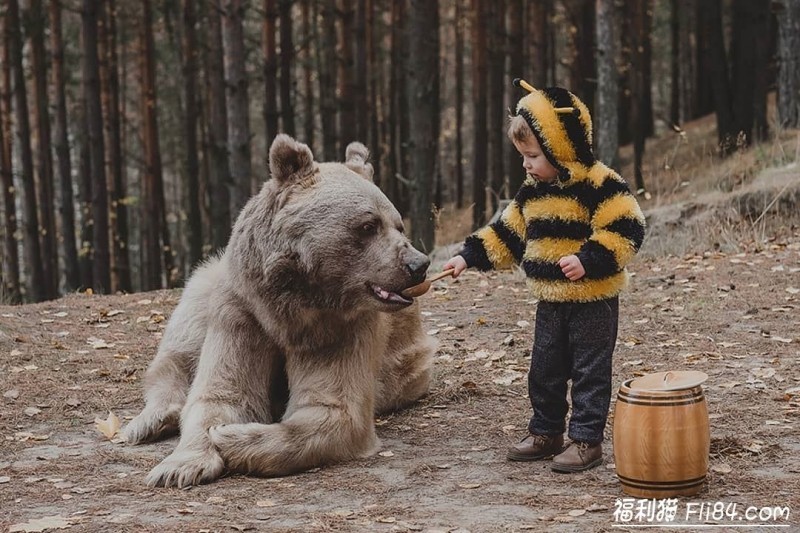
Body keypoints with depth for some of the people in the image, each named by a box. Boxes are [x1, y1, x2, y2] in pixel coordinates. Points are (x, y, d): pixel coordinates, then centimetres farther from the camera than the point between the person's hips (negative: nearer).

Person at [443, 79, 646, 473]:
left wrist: (589, 260, -31)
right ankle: (546, 433, 28)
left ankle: (587, 440, 8)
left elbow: (625, 229, -22)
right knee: (544, 371, 14)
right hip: (551, 302, 8)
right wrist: (469, 256, 9)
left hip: (593, 300, -8)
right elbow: (507, 233, 16)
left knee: (589, 372, 0)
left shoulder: (600, 185, -16)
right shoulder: (532, 192, 8)